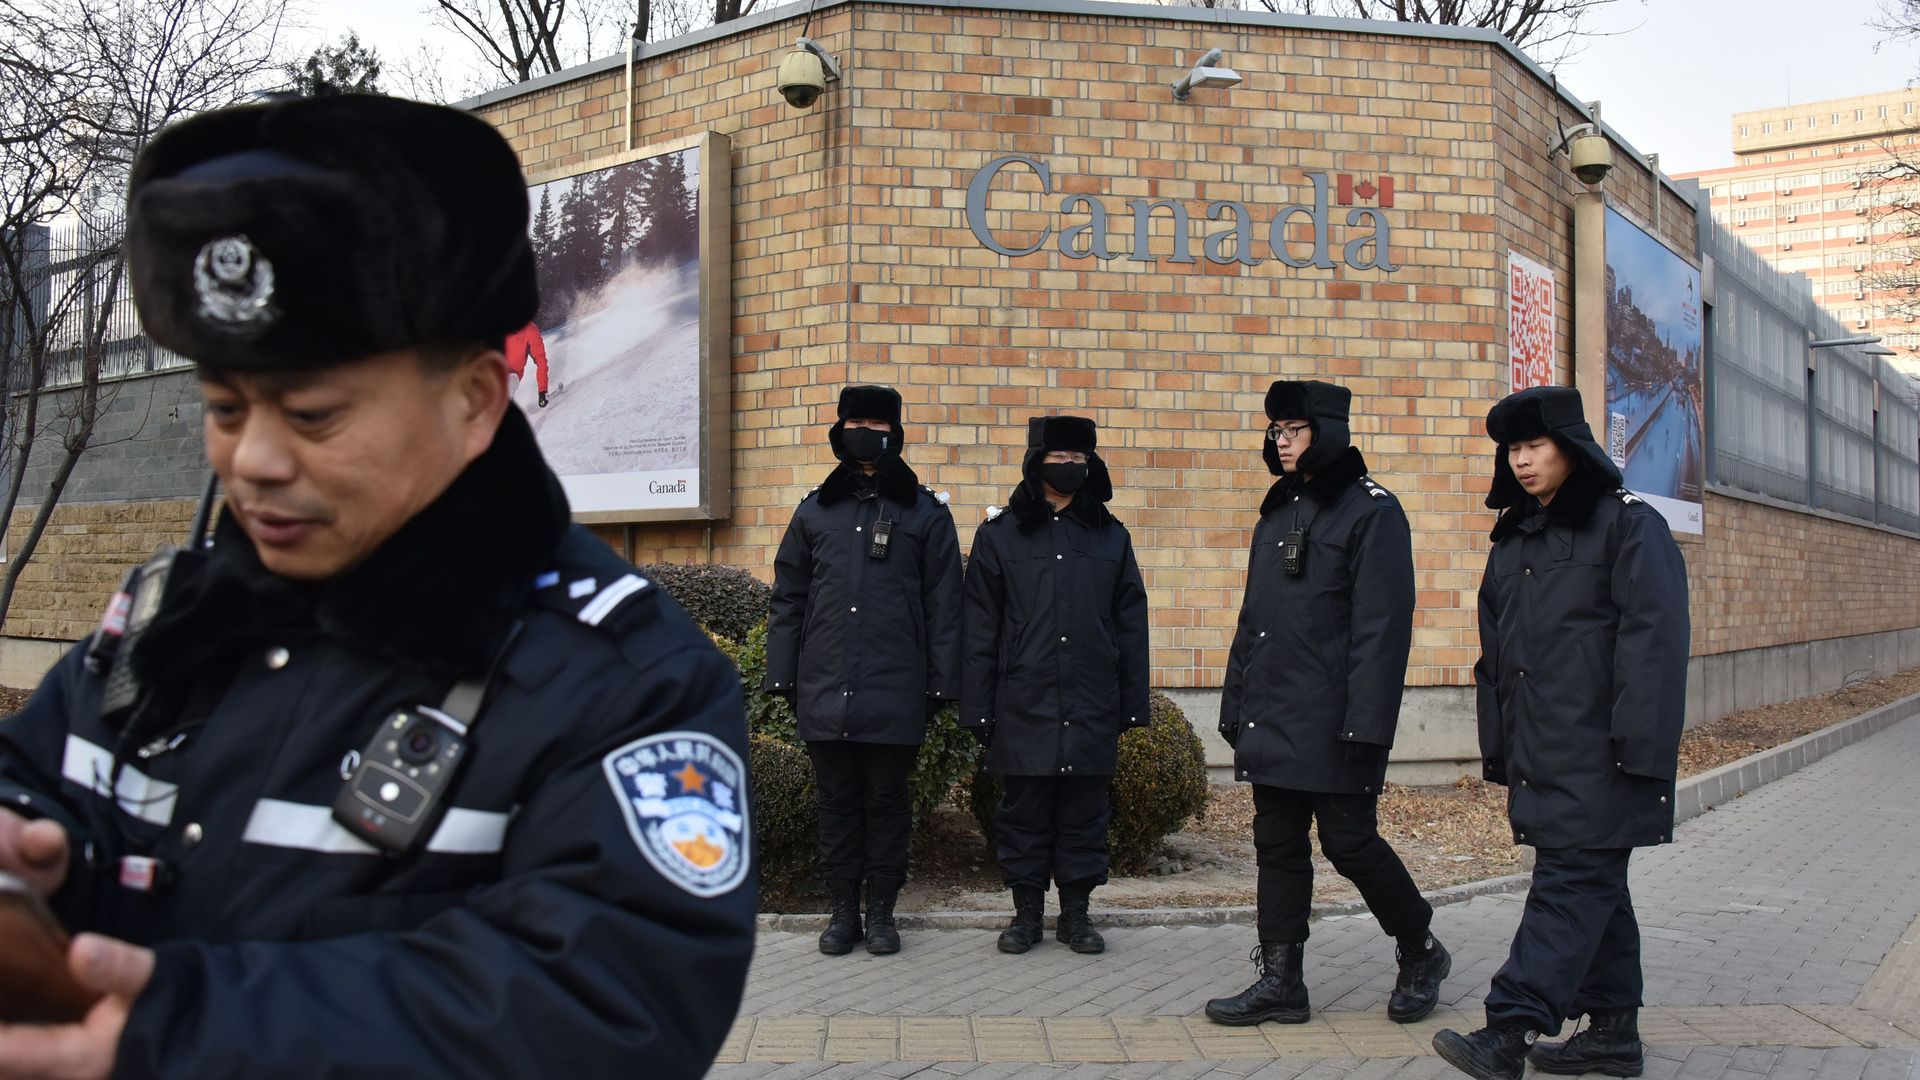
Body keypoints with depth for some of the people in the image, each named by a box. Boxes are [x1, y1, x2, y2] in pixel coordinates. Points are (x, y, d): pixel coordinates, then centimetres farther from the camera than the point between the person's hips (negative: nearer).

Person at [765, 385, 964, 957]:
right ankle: (843, 910, 19)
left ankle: (881, 911, 17)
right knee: (837, 799, 9)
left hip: (894, 692, -2)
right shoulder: (816, 510, 12)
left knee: (887, 800, 6)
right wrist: (782, 675, 6)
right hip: (825, 690, 2)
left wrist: (941, 684, -1)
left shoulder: (925, 513, 6)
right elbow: (788, 598, 13)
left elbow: (942, 604, 4)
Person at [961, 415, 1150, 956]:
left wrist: (1134, 702, 6)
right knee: (1024, 809, 4)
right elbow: (980, 630, 4)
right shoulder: (999, 536, 5)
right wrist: (977, 707, -1)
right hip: (1023, 705, -1)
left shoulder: (1111, 537, 10)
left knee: (1085, 810, 6)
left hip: (1092, 707, 1)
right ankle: (1026, 912, 17)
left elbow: (1131, 626, 11)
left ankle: (1076, 912, 18)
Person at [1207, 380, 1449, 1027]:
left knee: (1349, 841, -1)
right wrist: (1236, 705, 16)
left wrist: (1365, 724, -20)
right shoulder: (1278, 510, 16)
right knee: (1278, 845, 9)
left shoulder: (1372, 510, -8)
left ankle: (1422, 953, 22)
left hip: (1330, 722, -7)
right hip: (1272, 719, 7)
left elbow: (1381, 626, -15)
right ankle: (1279, 982, 16)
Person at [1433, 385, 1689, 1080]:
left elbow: (1654, 642, -13)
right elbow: (1495, 652, 19)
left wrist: (1639, 750, -19)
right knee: (1593, 886, 13)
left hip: (1597, 757, -8)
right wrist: (1498, 748, 16)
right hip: (1539, 755, 8)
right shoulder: (1514, 537, 16)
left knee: (1572, 882, -9)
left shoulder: (1629, 525, -6)